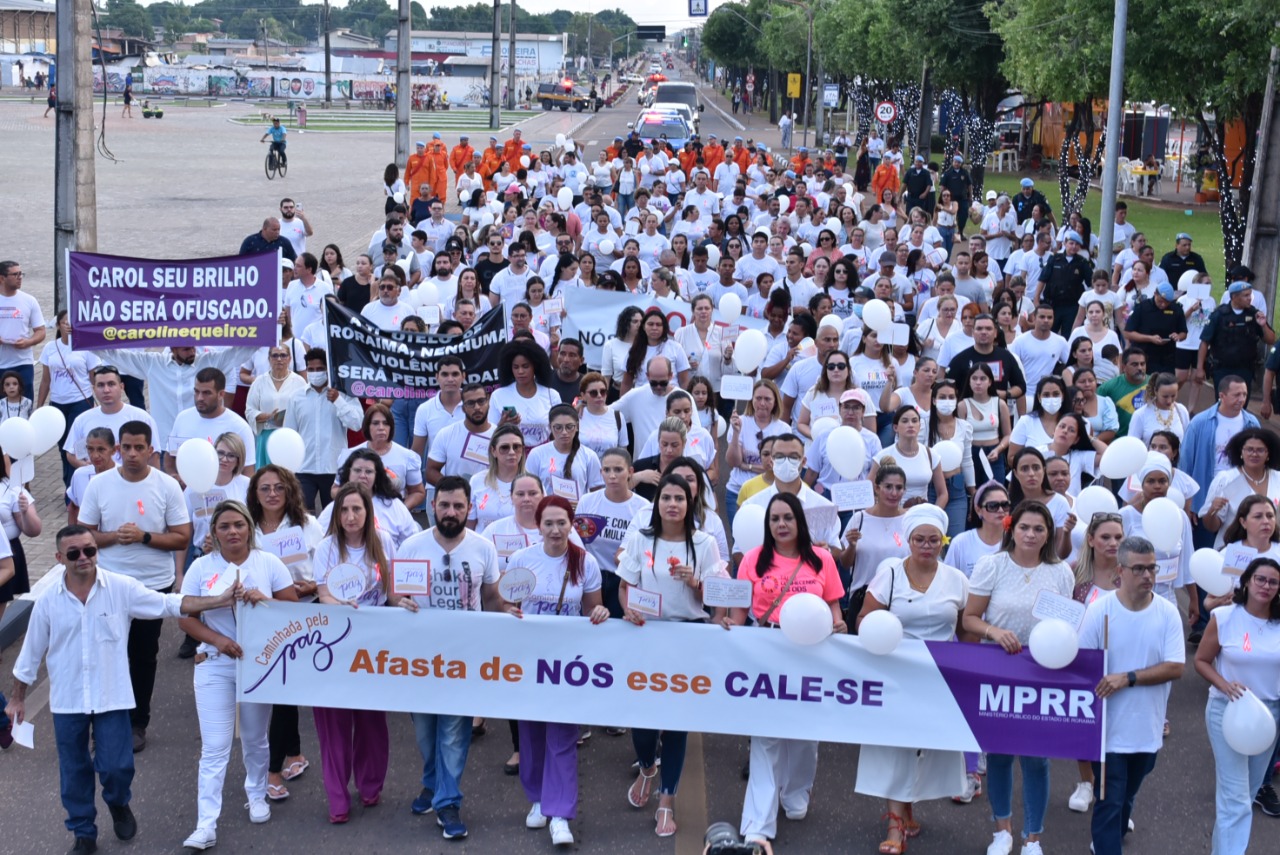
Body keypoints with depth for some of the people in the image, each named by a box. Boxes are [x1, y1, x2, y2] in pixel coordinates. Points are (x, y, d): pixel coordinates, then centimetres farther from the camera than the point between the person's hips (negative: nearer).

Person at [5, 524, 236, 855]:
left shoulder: (121, 588, -9)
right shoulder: (48, 601, -7)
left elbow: (170, 604, -9)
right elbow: (31, 653, 4)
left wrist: (219, 601, -18)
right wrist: (17, 698, 10)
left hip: (111, 697, -1)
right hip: (67, 701, 1)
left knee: (116, 766, 1)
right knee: (74, 772, 11)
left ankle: (119, 805, 35)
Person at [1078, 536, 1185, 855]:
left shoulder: (1168, 613, -7)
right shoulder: (1099, 610, -12)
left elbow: (1175, 668, -12)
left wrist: (1128, 678, -22)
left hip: (1147, 729, 3)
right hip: (1109, 727, -3)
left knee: (1127, 796, 23)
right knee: (1109, 801, 0)